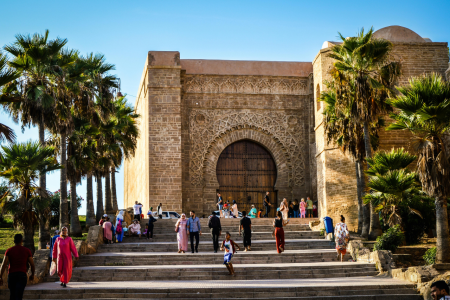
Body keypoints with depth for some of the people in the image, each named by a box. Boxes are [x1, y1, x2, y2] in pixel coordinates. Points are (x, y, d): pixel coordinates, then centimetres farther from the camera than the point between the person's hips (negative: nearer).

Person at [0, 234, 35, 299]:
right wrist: (32, 274, 20)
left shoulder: (9, 251, 3)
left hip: (11, 274, 2)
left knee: (12, 295, 18)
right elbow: (32, 264, 4)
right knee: (19, 296, -9)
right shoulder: (27, 250, 3)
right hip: (22, 275, -1)